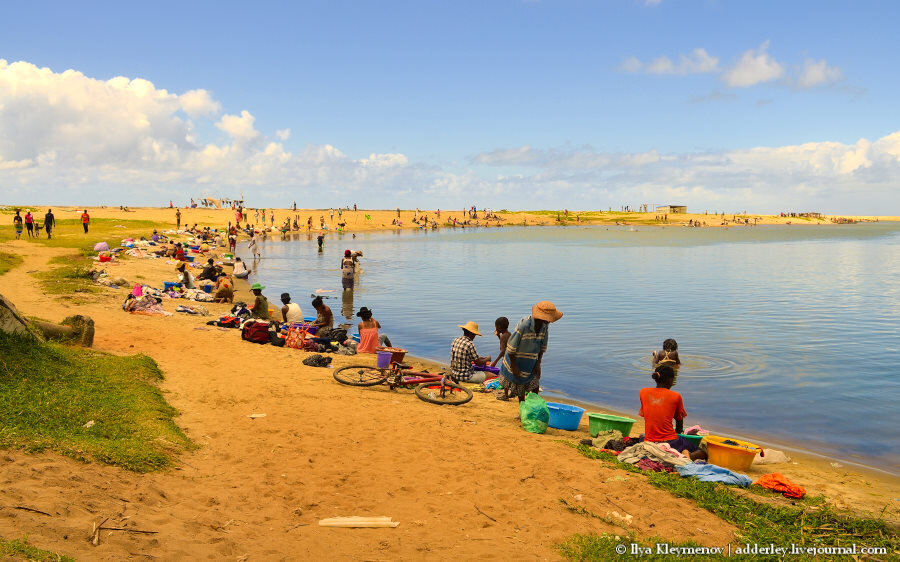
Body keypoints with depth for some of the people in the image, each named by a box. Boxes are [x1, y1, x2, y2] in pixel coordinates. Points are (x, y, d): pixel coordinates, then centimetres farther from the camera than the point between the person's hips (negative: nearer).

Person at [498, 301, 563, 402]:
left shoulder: (544, 326, -12)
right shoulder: (523, 326, -32)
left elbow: (542, 347, 2)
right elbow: (510, 347, -25)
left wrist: (538, 363, -3)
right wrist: (514, 366, -19)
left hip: (531, 363, 5)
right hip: (515, 361, -5)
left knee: (535, 387, 4)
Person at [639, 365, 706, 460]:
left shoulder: (643, 392, 4)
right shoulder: (676, 396, -4)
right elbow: (680, 427, 7)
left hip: (649, 442, 3)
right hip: (670, 442, -3)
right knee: (702, 453, 16)